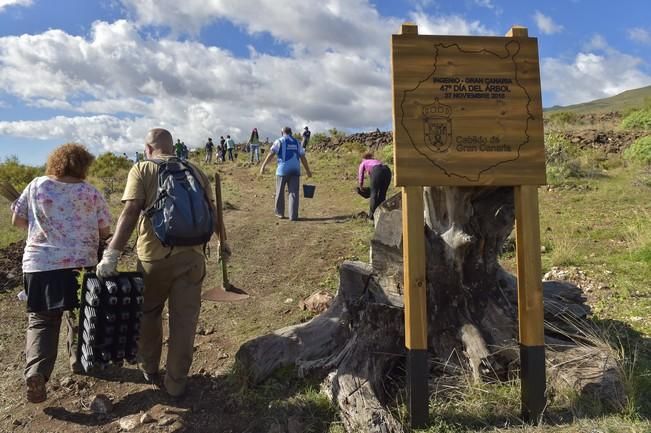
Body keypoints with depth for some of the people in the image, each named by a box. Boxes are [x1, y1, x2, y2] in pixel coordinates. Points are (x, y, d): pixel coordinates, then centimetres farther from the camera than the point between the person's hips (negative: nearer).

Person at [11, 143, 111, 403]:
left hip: (38, 265, 1)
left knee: (40, 320, 8)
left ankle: (36, 370, -11)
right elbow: (105, 232, 0)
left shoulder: (36, 186, 2)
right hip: (80, 264, -1)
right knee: (78, 314, 19)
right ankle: (79, 359, 31)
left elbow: (17, 220, 8)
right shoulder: (91, 193, -3)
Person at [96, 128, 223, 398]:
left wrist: (112, 254, -17)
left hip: (154, 256, -2)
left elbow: (130, 212, -14)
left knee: (149, 314, 21)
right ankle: (176, 383, 20)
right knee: (184, 320, 10)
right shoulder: (194, 171, 9)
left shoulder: (141, 170, 0)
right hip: (191, 256, 2)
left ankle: (149, 369, 38)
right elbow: (212, 213, 10)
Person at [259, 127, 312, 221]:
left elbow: (270, 154, -10)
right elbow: (303, 157, 10)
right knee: (294, 193, 3)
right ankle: (293, 215, -2)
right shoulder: (297, 142, 12)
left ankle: (280, 212, 22)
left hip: (283, 170, -2)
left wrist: (263, 166, -14)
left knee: (280, 192, 13)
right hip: (295, 170, 3)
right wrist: (308, 170, 16)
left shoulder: (279, 141, 2)